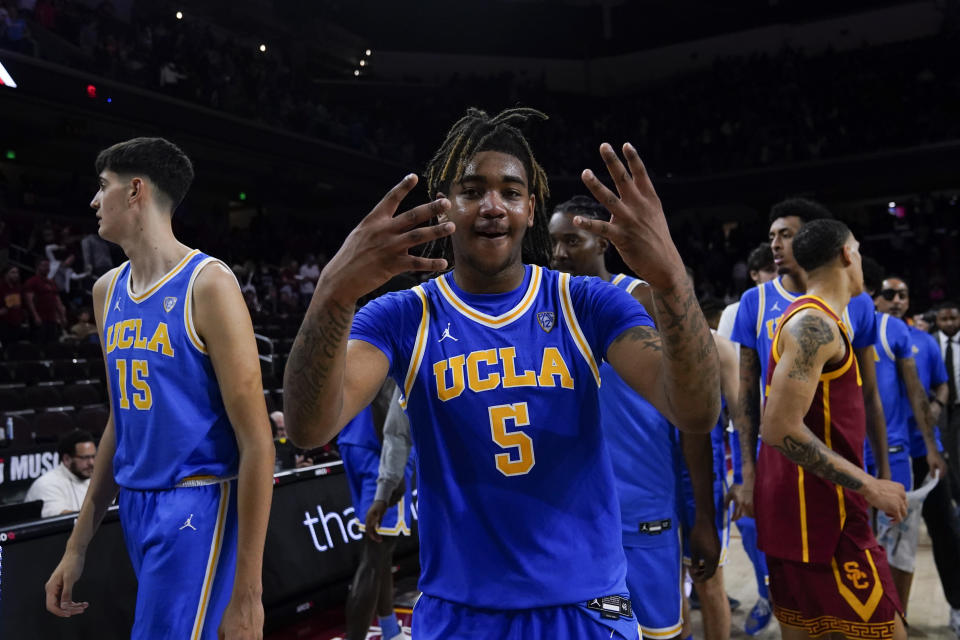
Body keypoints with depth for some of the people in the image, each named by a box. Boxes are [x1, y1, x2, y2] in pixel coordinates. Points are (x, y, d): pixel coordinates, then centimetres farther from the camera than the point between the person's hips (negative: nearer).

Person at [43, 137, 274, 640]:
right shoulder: (107, 290, 8)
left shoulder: (208, 284, -16)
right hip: (135, 504, 8)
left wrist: (247, 593, -18)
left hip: (196, 505, -7)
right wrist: (78, 543, 17)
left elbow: (257, 443, -17)